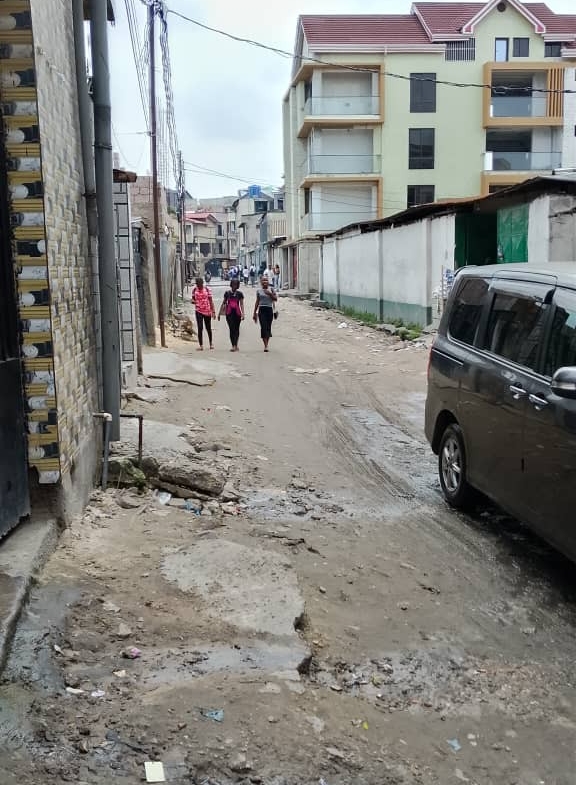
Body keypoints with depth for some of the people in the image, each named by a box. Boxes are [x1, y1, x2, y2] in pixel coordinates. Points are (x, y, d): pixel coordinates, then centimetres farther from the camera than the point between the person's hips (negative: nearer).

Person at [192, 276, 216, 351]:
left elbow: (211, 301, -2)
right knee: (200, 328, -5)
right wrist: (193, 301, -14)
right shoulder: (194, 290, 0)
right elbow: (193, 299, 11)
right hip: (199, 311, 1)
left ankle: (211, 343, 32)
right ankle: (201, 345, 0)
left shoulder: (207, 289, -5)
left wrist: (213, 311, -6)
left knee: (208, 328, 13)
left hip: (207, 311, 0)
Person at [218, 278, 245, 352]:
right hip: (229, 313, -1)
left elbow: (241, 304, 2)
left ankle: (235, 345, 15)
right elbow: (223, 303, 11)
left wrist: (242, 313, -10)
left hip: (237, 312, 1)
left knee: (236, 329, 7)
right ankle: (234, 345, -11)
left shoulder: (239, 293, 5)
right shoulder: (227, 293, 6)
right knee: (231, 329, -9)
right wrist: (219, 313, 10)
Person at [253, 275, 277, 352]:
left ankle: (266, 344, 18)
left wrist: (270, 294, -17)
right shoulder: (259, 291, 6)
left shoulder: (271, 289, 4)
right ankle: (265, 346, -15)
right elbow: (257, 302, 12)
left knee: (268, 327, 5)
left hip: (269, 309, 1)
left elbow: (276, 299, -1)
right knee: (263, 327, -11)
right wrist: (255, 313, 11)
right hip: (262, 310, -1)